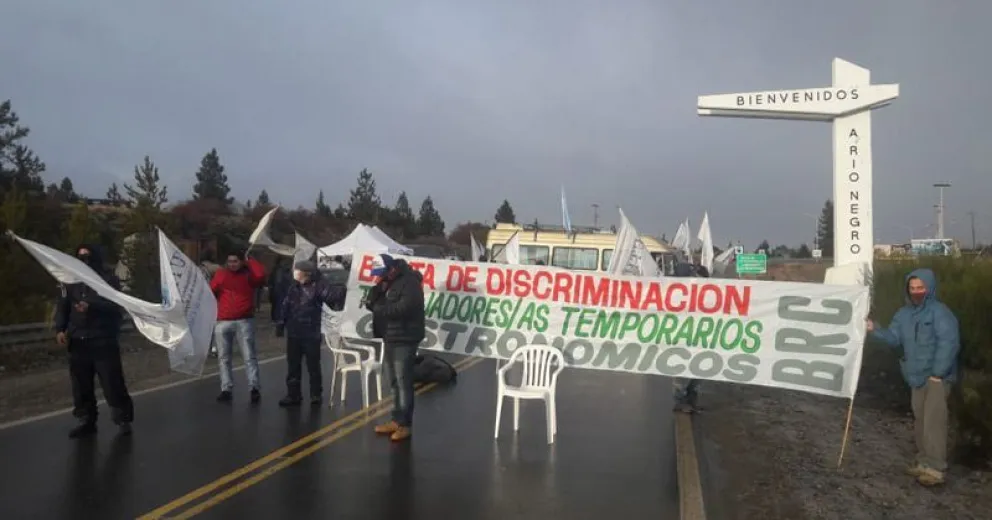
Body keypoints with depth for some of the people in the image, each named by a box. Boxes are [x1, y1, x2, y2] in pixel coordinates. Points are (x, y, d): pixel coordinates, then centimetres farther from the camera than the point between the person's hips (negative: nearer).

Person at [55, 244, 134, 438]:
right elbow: (62, 307, 9)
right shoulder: (71, 281, 12)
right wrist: (60, 329, -5)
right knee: (81, 384, 9)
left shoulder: (109, 280, -2)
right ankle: (86, 421, 20)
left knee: (112, 383, -3)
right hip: (78, 341, 5)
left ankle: (123, 419, 7)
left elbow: (113, 305, -15)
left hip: (104, 341, -4)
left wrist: (91, 306, -32)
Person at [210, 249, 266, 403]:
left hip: (244, 321, -3)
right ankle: (226, 389, 14)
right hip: (223, 321, 3)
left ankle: (255, 388, -6)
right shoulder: (220, 274, 10)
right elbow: (210, 291, 7)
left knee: (249, 356, -4)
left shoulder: (248, 275, 5)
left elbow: (261, 274, -16)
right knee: (224, 357, 7)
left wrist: (250, 260, -7)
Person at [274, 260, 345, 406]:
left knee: (313, 365, 4)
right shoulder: (294, 287, 8)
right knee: (293, 365, 11)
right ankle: (293, 394, 20)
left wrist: (341, 291, -40)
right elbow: (284, 306, 13)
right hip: (293, 334, 5)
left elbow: (333, 295, -21)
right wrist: (280, 324, 12)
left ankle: (316, 395, 16)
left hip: (311, 334, -5)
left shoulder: (318, 286, -8)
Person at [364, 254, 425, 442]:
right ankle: (397, 420, 21)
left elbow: (403, 308, -25)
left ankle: (405, 424, 0)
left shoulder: (409, 283, -14)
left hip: (404, 340, -9)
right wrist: (377, 290, -8)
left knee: (403, 382, -7)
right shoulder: (385, 282, 15)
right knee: (393, 381, 12)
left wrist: (378, 308, -13)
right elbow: (372, 302, 12)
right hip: (390, 339, 9)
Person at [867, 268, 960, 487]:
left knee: (933, 421, -10)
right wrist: (875, 329, -11)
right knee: (920, 420, 14)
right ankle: (923, 462, 24)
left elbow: (949, 343, -17)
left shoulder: (939, 311, -13)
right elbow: (894, 338, 7)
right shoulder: (904, 313, 10)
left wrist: (937, 373, -19)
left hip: (937, 376, -8)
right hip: (916, 377, 8)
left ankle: (935, 468, -5)